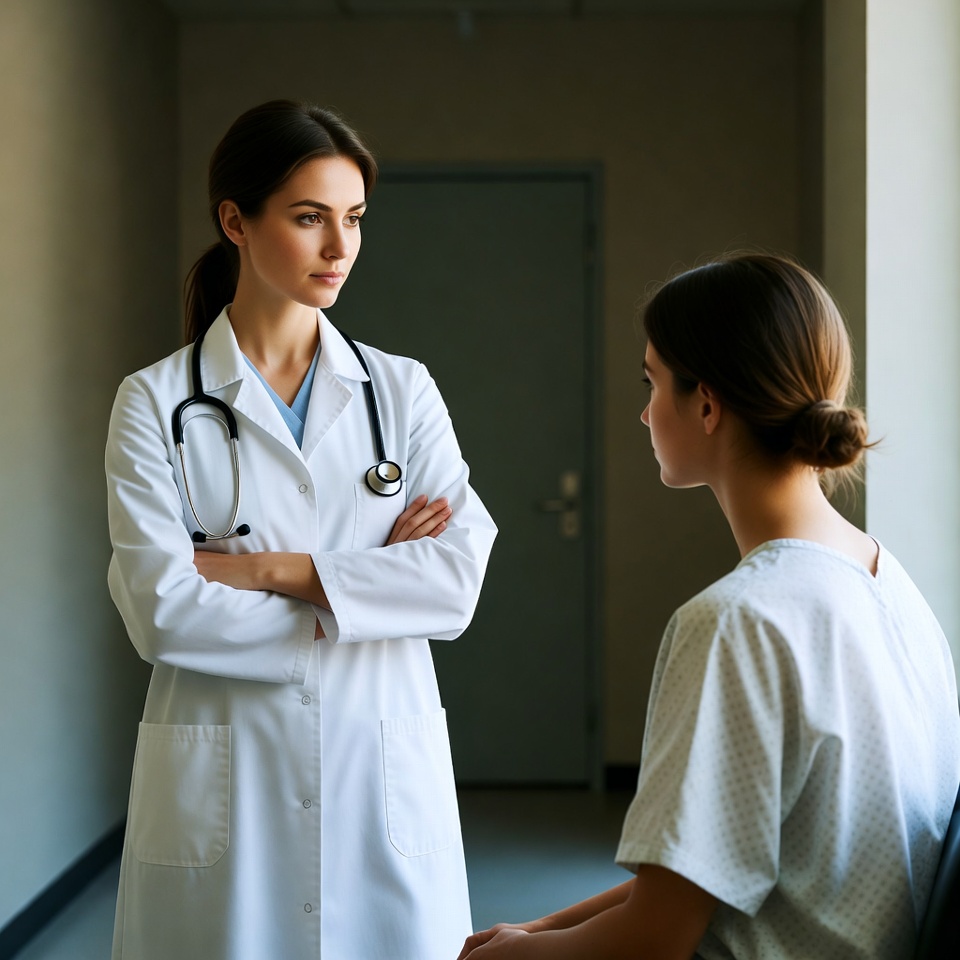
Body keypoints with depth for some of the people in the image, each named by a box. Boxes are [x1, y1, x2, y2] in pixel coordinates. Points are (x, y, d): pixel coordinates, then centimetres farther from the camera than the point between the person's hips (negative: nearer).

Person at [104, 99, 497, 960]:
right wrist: (369, 582, -8)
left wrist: (272, 569, -12)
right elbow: (161, 611, -12)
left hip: (386, 770, 2)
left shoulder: (403, 391, 6)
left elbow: (459, 579, -6)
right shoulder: (157, 403, -1)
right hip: (227, 787, -2)